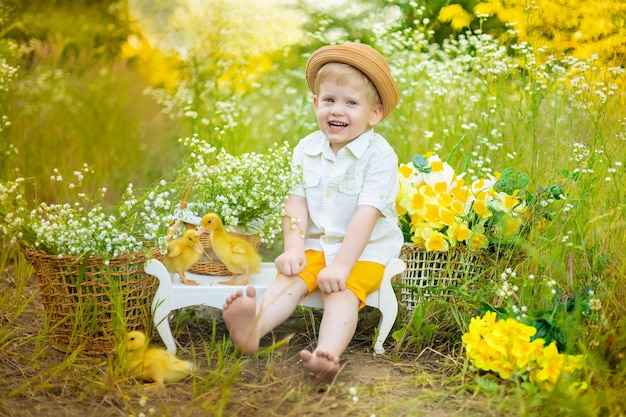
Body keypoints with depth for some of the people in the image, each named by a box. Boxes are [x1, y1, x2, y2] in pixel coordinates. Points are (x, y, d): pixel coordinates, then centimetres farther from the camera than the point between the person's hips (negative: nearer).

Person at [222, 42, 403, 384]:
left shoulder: (380, 156, -12)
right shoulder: (306, 150, 4)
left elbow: (366, 214, -20)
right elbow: (297, 202, 1)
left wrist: (341, 265, -27)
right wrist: (293, 248, -15)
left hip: (364, 251, -3)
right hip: (316, 244, 4)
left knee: (342, 292, -29)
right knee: (289, 279, -23)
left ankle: (327, 356, -52)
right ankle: (252, 329, -48)